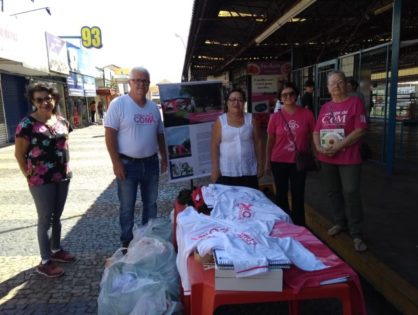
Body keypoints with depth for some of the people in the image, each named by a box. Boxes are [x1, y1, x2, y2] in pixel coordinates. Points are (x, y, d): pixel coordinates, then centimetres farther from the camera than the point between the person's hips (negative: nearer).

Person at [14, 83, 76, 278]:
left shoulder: (62, 121, 6)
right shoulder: (27, 124, -11)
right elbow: (19, 154, -8)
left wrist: (66, 166, 11)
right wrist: (29, 175, -7)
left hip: (63, 177, 6)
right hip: (41, 180, -5)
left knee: (56, 217, 18)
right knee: (45, 219, 3)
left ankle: (56, 250, 35)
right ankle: (45, 262, 16)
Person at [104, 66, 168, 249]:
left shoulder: (153, 107, 8)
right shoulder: (118, 104, -9)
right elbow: (109, 134, -13)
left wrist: (164, 157, 13)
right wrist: (116, 163, -17)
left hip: (151, 163, 5)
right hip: (128, 164, -5)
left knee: (151, 203, 15)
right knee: (127, 206, 7)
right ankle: (127, 242, 23)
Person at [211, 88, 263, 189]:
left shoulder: (251, 119, 4)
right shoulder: (220, 121, -1)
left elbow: (258, 142, 7)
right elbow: (215, 146, -2)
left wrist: (260, 165, 5)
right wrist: (215, 169, -6)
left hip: (249, 172, 2)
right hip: (226, 173, -2)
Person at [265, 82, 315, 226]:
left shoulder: (307, 114, -6)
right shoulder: (276, 116, -6)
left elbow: (312, 136, 3)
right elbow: (270, 140, 2)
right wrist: (267, 162, 3)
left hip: (299, 161, 0)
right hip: (279, 161, 0)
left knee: (298, 195, 9)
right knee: (281, 194, 12)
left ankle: (299, 225, 24)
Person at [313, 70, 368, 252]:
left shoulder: (355, 102, -5)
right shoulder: (325, 107, 11)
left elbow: (360, 130, -13)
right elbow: (317, 131, 13)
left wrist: (338, 146, -19)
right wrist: (319, 147, -7)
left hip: (349, 158, -5)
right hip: (327, 158, 5)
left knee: (351, 194, -5)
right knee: (333, 192, 14)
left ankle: (356, 233, 7)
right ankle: (340, 222, 32)